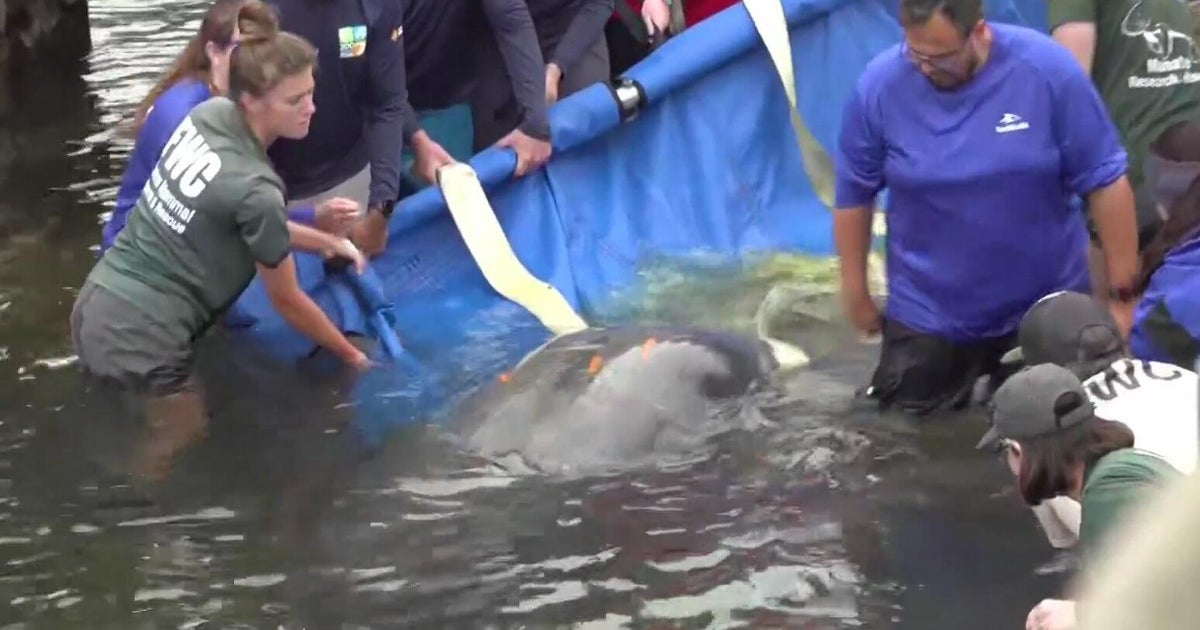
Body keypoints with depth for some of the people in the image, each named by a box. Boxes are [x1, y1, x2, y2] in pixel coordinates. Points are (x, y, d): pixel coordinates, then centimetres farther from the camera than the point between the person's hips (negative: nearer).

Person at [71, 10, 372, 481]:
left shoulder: (209, 114, -1)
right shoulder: (254, 189, -22)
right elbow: (287, 303, -5)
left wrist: (325, 241, 17)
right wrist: (354, 358, 8)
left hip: (94, 307, 8)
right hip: (141, 341, -8)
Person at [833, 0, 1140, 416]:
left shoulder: (1047, 70, -18)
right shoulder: (878, 86, -15)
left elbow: (1104, 183, -11)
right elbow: (853, 195, -2)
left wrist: (1123, 295, -8)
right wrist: (855, 293, 6)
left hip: (1045, 308, 0)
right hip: (926, 315, 1)